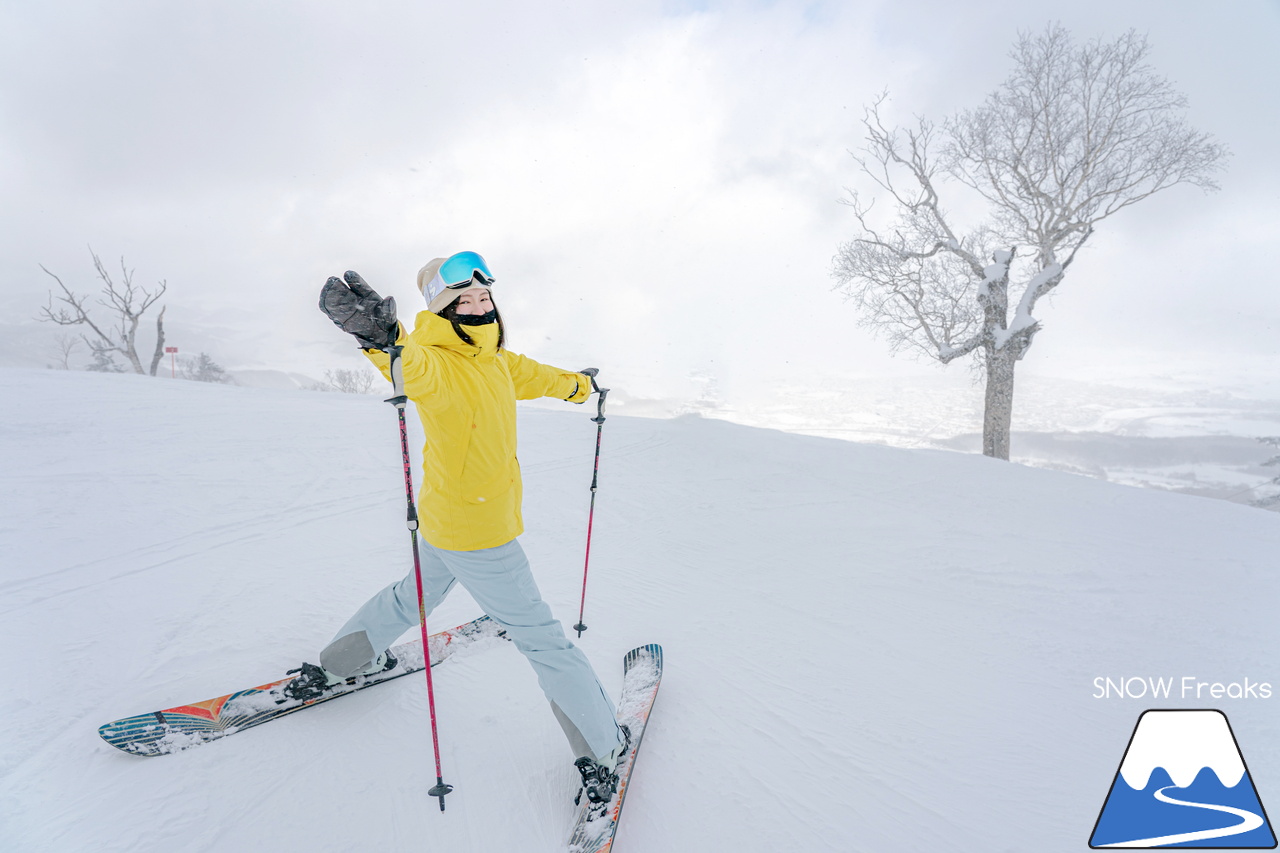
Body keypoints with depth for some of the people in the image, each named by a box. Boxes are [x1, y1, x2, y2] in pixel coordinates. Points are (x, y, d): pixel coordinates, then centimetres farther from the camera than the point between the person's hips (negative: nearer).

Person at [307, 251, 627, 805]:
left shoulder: (496, 360, 5)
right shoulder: (440, 365, -23)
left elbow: (530, 376, 25)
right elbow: (417, 368, -47)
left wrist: (575, 383, 42)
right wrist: (382, 335, -68)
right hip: (480, 535, -10)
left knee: (416, 594, 32)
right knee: (541, 638, 1)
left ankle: (331, 668, 50)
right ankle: (602, 751, 17)